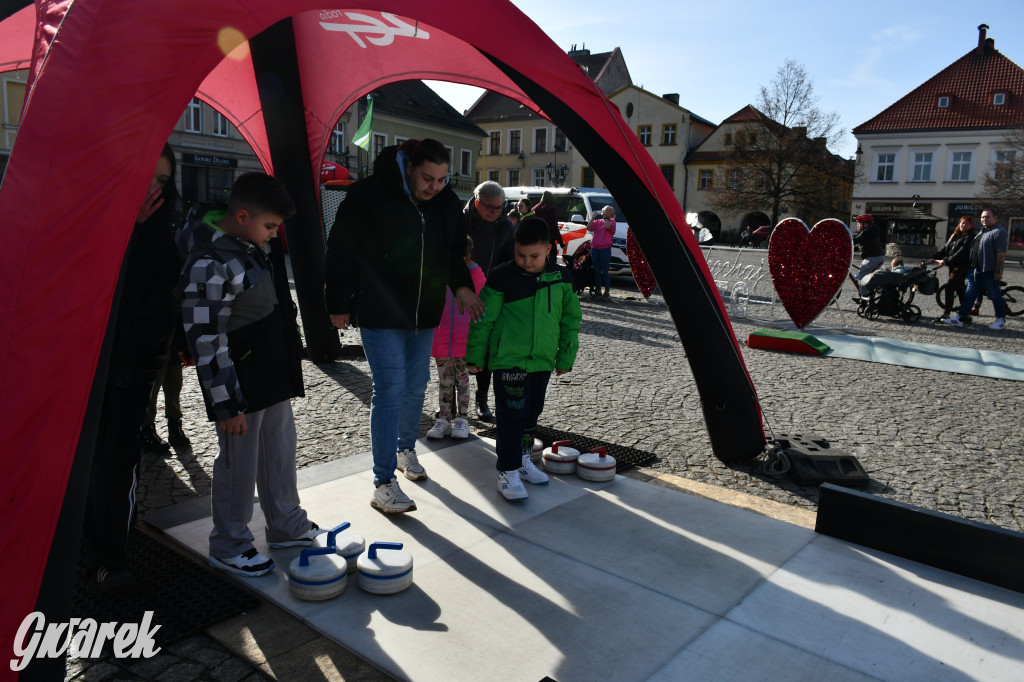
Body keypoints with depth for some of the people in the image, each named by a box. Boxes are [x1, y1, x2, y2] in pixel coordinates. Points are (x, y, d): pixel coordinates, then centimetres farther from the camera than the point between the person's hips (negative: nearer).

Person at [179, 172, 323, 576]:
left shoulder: (252, 244, 7)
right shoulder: (208, 264, -22)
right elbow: (206, 340, -22)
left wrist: (291, 363, 23)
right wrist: (226, 403, -18)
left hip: (274, 375, 9)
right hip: (241, 383, -9)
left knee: (281, 451, 19)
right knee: (239, 464, 5)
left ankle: (288, 526, 36)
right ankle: (229, 546, 24)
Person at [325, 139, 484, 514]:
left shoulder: (448, 203, 2)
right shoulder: (370, 193, -14)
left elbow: (455, 250, 18)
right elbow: (341, 250, -8)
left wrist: (461, 285, 0)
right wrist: (338, 304, -7)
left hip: (423, 313, 6)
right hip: (379, 314, -5)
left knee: (416, 386, 16)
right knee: (390, 389, -9)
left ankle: (406, 449, 41)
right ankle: (383, 483, -2)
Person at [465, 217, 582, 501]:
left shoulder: (560, 278, 2)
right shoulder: (502, 277, -9)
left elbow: (570, 319, 11)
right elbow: (483, 319, -4)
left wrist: (566, 356, 12)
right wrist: (475, 355, -3)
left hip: (542, 361, 5)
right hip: (508, 361, -5)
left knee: (532, 413, 17)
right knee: (512, 415, -5)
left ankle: (522, 460, 34)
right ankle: (507, 472, 5)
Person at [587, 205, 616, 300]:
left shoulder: (612, 222, 3)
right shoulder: (597, 221, 16)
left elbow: (607, 226, -19)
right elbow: (589, 228, 2)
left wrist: (605, 217, -6)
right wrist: (593, 217, -1)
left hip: (605, 248, -5)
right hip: (595, 248, 5)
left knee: (605, 271, -4)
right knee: (597, 271, 8)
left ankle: (607, 292, 1)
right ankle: (598, 291, 16)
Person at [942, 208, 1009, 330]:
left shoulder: (999, 232, -10)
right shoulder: (982, 231, 19)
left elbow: (1001, 253, -17)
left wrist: (998, 271, -21)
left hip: (990, 272, -9)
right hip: (976, 271, 9)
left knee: (995, 296, 3)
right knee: (969, 296, 7)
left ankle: (1001, 321, 15)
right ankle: (959, 319, 7)